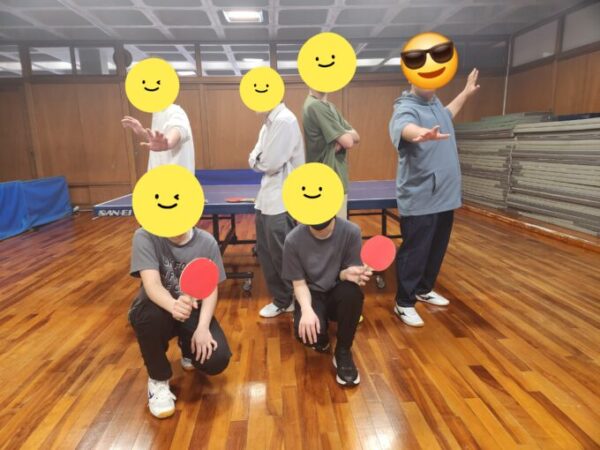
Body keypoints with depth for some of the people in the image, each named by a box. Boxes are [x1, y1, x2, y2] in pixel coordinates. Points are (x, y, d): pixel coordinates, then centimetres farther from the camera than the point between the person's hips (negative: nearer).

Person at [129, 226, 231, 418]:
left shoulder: (207, 242, -11)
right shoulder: (145, 237, -18)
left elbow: (211, 289, -9)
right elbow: (152, 285, -30)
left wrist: (203, 327, -24)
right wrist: (173, 306, -52)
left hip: (194, 310, 2)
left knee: (217, 360, -19)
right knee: (150, 316, -38)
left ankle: (188, 348, 21)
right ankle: (158, 380, -7)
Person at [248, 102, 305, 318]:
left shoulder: (285, 121, -16)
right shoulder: (269, 121, 13)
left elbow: (271, 163, -20)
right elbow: (254, 159, 11)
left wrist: (257, 160, -2)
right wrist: (257, 159, -9)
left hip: (282, 201, -9)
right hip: (266, 198, 9)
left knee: (282, 256, 2)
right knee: (264, 252, 15)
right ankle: (282, 298, 30)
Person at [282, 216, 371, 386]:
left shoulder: (351, 232, -15)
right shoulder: (293, 240, -16)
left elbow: (345, 272, -8)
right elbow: (299, 283, -9)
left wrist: (348, 273, -34)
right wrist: (307, 310, -29)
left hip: (337, 293, 1)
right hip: (312, 294, -1)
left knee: (352, 292, -37)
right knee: (306, 330, -34)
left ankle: (343, 352, -11)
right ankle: (321, 341, 9)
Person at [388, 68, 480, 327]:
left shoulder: (434, 102, 13)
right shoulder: (406, 109, -16)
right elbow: (405, 128, -42)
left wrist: (466, 94, 49)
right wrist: (422, 134, -64)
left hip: (445, 196, 9)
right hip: (419, 200, -9)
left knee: (437, 249, 19)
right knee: (414, 253, -1)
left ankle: (424, 290, 37)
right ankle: (404, 303, 15)